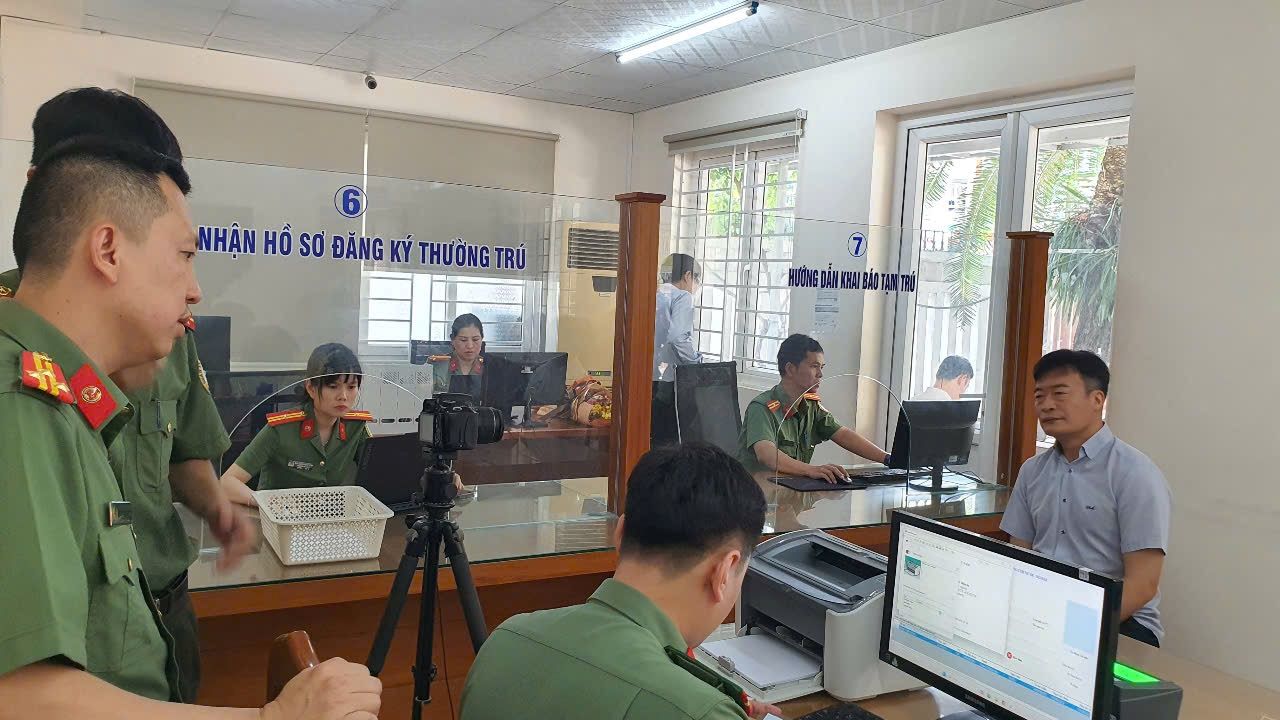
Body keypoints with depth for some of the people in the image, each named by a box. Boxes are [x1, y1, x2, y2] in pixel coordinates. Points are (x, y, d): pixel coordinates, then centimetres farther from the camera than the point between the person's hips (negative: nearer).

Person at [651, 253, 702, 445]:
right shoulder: (682, 296, -3)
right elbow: (677, 337, -18)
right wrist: (697, 362, -5)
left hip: (646, 376, 7)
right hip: (667, 379, -7)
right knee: (668, 442, -3)